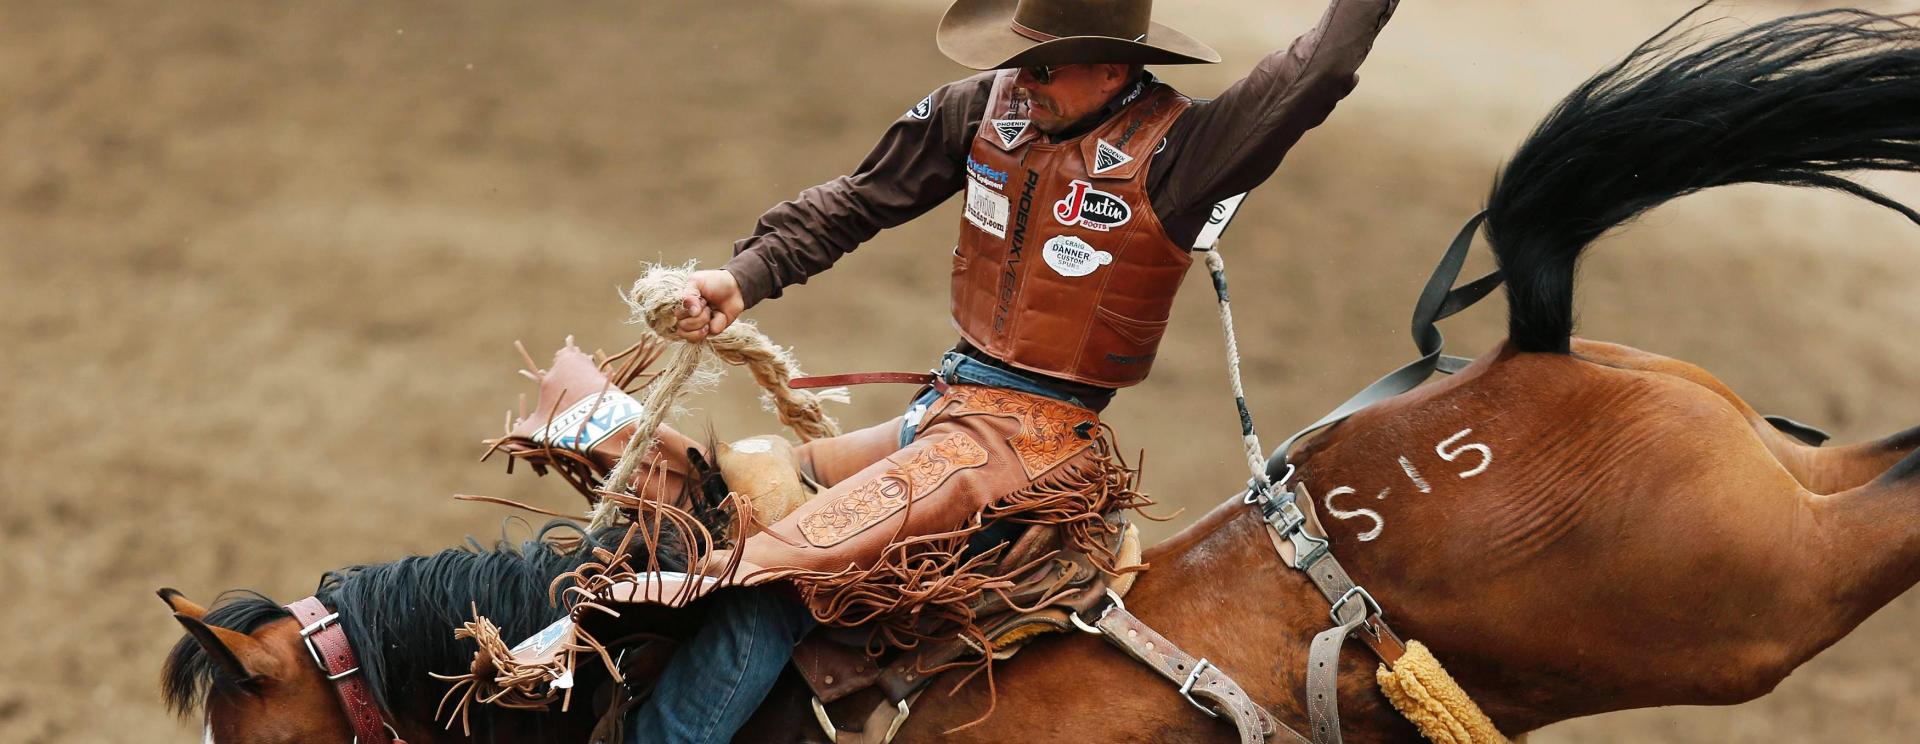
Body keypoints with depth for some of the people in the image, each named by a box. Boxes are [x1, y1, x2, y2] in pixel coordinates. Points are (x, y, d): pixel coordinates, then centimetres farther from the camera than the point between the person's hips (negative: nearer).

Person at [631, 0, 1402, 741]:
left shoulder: (1170, 150, -13)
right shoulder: (991, 105, 3)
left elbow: (1315, 72, -25)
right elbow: (859, 201, 10)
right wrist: (746, 277, 1)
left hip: (1034, 431, -8)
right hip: (943, 404, 8)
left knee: (768, 572, -20)